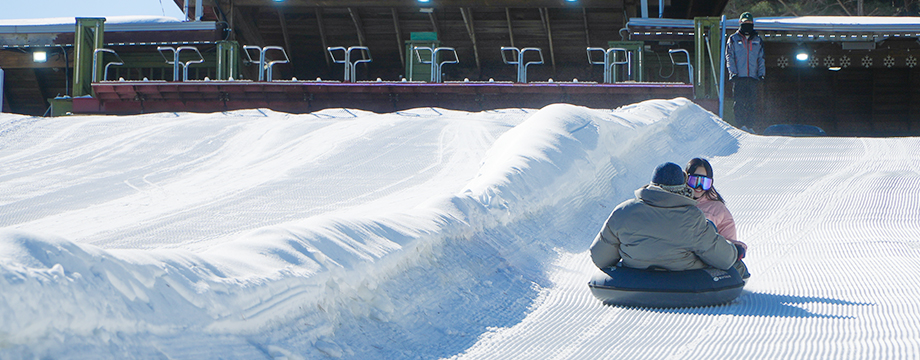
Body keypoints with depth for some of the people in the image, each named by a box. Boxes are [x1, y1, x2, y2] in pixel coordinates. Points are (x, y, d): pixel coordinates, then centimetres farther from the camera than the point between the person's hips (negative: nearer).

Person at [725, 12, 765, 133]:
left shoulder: (758, 41, 17)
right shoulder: (733, 39, 10)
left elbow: (761, 59, 18)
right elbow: (729, 57, 5)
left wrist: (761, 73, 5)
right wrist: (733, 72, -7)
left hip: (753, 77, 2)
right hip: (738, 77, -2)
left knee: (752, 102, -2)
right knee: (739, 102, -8)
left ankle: (750, 126, 0)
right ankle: (740, 125, -7)